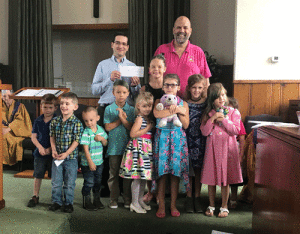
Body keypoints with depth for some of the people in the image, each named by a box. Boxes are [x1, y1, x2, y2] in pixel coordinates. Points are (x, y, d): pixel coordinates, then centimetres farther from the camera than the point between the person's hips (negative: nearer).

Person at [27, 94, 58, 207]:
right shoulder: (38, 121, 4)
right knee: (37, 175, 9)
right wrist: (40, 147, -10)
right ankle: (35, 197, 22)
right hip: (39, 153, 3)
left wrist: (50, 149, -15)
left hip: (53, 153, -3)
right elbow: (33, 137, 5)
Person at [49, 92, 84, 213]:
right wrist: (53, 150, -5)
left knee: (69, 182, 7)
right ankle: (56, 201, 26)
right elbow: (52, 137, 9)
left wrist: (66, 153, -17)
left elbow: (76, 141, -12)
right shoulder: (55, 121, 3)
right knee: (56, 181, 11)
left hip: (71, 157, -3)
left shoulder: (77, 123, -11)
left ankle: (68, 202, 22)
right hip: (57, 157, 4)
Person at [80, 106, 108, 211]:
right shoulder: (86, 133, -16)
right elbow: (86, 149, -18)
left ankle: (97, 200, 33)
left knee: (98, 182, 17)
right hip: (87, 163, -5)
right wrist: (90, 162, -21)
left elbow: (105, 144, 11)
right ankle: (87, 202, 18)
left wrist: (102, 139, -12)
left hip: (99, 162, 5)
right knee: (88, 183, 2)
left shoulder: (101, 130, 1)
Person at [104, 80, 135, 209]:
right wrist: (120, 120, -9)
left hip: (128, 146, 1)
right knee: (114, 173, 5)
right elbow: (108, 127, -4)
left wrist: (123, 118, -16)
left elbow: (131, 127, -4)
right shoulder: (109, 109, 3)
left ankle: (127, 199, 17)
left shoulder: (131, 110, 5)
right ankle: (114, 199, 16)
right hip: (114, 146, 0)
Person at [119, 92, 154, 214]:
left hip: (146, 148, 9)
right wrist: (148, 128, -17)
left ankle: (140, 200, 25)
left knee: (144, 176, 14)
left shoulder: (148, 119, 14)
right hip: (139, 147, -9)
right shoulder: (140, 118, -11)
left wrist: (151, 127, 5)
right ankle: (134, 203, 5)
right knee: (138, 177, -5)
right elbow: (133, 134, -20)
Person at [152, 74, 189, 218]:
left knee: (175, 173, 2)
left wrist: (179, 112, -10)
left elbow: (185, 125, 2)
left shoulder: (183, 104, 9)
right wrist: (175, 110, -14)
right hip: (162, 138, -1)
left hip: (177, 139, 1)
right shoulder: (159, 102, 7)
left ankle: (173, 205, 14)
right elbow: (156, 114, -16)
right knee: (162, 173, -1)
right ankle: (161, 205, 9)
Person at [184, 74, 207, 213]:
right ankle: (189, 197, 16)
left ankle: (197, 197, 18)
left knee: (199, 168, 6)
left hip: (201, 139, 0)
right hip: (187, 138, 0)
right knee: (188, 168, 4)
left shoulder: (207, 102, 0)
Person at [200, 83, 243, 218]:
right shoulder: (208, 113, 5)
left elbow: (236, 130, -8)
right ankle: (211, 206, 23)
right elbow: (204, 132, -4)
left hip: (227, 148, -1)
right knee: (211, 179, 7)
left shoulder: (233, 112, 1)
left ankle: (224, 207, 18)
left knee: (225, 179, 4)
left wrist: (223, 120, -15)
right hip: (212, 148, 1)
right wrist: (212, 119, -14)